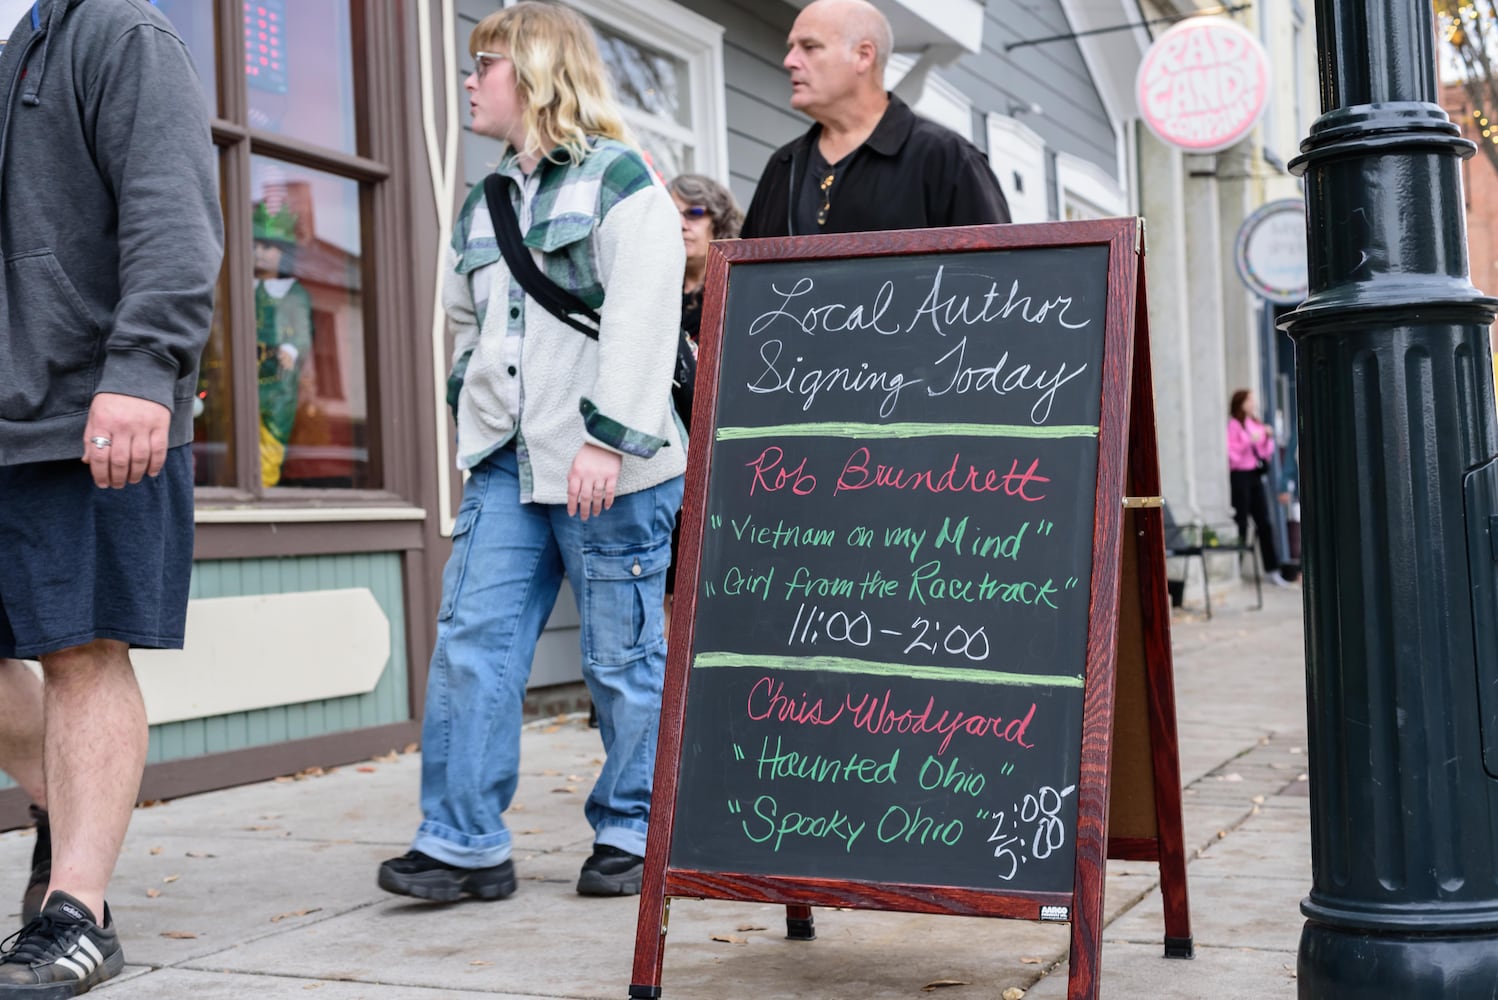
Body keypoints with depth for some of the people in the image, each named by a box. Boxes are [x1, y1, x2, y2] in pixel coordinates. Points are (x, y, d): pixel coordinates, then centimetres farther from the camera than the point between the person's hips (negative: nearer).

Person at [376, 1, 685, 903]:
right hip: (506, 463, 7)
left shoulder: (619, 179, -3)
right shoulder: (484, 204, 20)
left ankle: (632, 832, 17)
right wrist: (476, 412, 18)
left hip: (609, 468, -7)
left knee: (623, 656, 3)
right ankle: (464, 841, 3)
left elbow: (642, 321, -13)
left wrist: (608, 439, -19)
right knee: (471, 641, -1)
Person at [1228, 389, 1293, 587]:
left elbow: (1266, 452, 18)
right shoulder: (1233, 424, -6)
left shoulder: (1255, 423, 15)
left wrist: (1267, 437, 2)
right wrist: (1249, 442, -21)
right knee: (1241, 523, -4)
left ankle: (1272, 570, 7)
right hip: (1240, 475, -7)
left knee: (1264, 522, 4)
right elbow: (1231, 453, -14)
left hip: (1255, 474, 7)